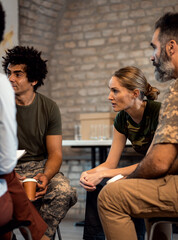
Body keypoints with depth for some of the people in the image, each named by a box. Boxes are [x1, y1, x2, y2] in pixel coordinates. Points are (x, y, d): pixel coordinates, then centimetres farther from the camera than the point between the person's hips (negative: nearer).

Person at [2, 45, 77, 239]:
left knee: (64, 193, -29)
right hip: (7, 168, -1)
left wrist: (45, 176, -21)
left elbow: (55, 153, 2)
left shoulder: (49, 107, 2)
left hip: (39, 166, 2)